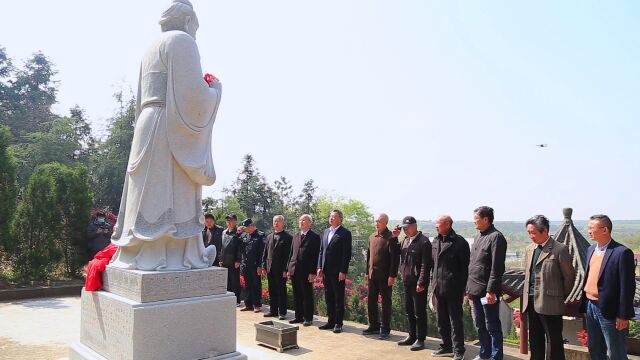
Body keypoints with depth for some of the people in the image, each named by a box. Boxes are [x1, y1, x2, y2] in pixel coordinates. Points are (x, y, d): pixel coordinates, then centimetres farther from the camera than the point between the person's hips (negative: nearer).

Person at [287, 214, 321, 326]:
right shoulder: (296, 236, 15)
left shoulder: (315, 237, -4)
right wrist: (288, 269, 10)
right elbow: (292, 253, 17)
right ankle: (299, 316, 22)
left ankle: (308, 318, 12)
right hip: (294, 270, 6)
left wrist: (312, 272, -14)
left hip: (306, 272, -6)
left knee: (307, 296, 3)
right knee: (297, 296, 12)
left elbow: (315, 256, -9)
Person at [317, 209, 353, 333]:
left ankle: (338, 323, 10)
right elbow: (321, 251, 15)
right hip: (326, 271, 6)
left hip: (338, 272, -6)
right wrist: (320, 267, 6)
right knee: (329, 298, 13)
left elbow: (347, 254, -10)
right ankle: (331, 321, 22)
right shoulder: (325, 232, 14)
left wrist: (343, 271, -15)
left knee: (339, 298, 2)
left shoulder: (345, 233, -6)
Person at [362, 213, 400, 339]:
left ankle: (385, 329, 13)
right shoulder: (372, 237, 11)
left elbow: (395, 258, -14)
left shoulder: (391, 238, -11)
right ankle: (374, 326, 25)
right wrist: (367, 272, 14)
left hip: (385, 276, -7)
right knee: (371, 301, 12)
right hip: (372, 275, 7)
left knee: (386, 302, 4)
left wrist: (392, 276, -17)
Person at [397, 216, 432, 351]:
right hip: (407, 281, 8)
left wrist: (421, 282, -20)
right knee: (409, 311, 16)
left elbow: (425, 264, -17)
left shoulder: (424, 242, -13)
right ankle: (412, 336, 28)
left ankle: (420, 339, 12)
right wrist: (394, 238, 5)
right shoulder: (405, 240, 12)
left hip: (418, 283, -8)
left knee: (419, 312, 2)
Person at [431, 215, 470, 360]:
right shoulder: (435, 241, 11)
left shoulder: (459, 242, -10)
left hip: (453, 289, -7)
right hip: (438, 288, 7)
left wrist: (462, 289, -12)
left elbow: (465, 267, -10)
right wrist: (434, 285, 11)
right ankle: (447, 346, 28)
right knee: (441, 320, 15)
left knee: (455, 321, 2)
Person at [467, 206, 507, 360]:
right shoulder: (478, 236, 14)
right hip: (475, 289, 8)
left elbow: (496, 267, -17)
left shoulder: (496, 237, -12)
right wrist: (469, 287, 15)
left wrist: (490, 290, -19)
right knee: (480, 325, 17)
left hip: (487, 291, -8)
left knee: (492, 326, 2)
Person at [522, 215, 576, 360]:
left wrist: (561, 298, 1)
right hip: (531, 303, 7)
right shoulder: (529, 249, 12)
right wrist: (527, 296, 14)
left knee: (553, 342, 2)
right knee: (535, 341, 16)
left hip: (549, 304, -7)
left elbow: (569, 277, -5)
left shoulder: (560, 249, -10)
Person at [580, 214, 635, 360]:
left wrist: (623, 315, -15)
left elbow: (627, 286, -15)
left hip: (609, 311, -7)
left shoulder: (622, 252, -16)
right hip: (591, 307, 7)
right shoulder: (591, 249, 8)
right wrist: (584, 304, 10)